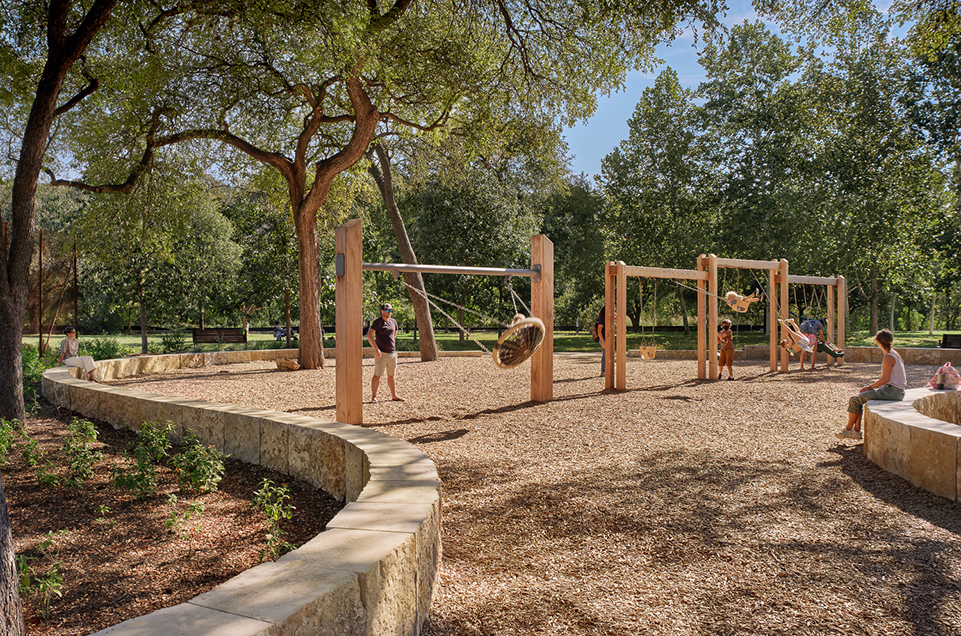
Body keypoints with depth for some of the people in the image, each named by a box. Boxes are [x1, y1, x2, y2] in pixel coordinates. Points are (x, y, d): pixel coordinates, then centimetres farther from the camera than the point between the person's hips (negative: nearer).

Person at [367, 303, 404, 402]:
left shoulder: (393, 322, 12)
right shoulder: (377, 322, -7)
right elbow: (369, 335, -15)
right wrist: (376, 349, -20)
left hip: (392, 353, 6)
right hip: (381, 353, -6)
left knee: (391, 375, 13)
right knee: (377, 375, -5)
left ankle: (394, 396, 19)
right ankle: (373, 396, 2)